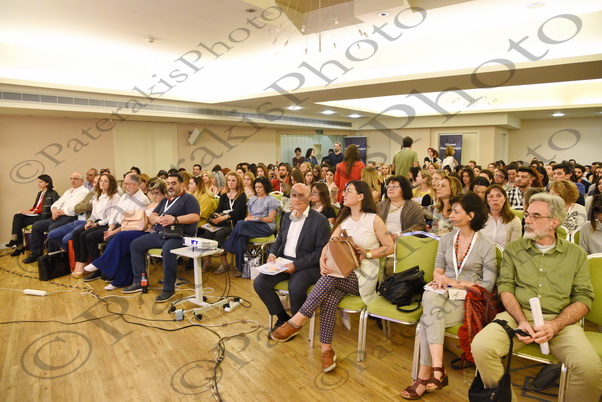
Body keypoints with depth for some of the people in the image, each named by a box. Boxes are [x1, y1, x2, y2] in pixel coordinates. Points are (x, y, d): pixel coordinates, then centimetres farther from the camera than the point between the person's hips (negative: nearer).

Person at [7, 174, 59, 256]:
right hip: (35, 214, 8)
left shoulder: (52, 193, -5)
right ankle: (14, 239, -18)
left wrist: (33, 212, -15)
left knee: (20, 223, -16)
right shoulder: (40, 193, 23)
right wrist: (29, 210, 2)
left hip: (43, 216, -8)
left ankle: (20, 246, -8)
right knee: (17, 216, -14)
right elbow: (36, 206, 22)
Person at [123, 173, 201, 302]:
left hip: (179, 235, -9)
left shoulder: (188, 198, 1)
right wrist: (158, 219, -5)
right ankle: (139, 282, 10)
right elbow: (151, 216, 20)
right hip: (159, 234, 9)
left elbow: (196, 217, -15)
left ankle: (169, 289, -25)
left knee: (167, 250, -38)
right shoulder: (165, 200, 25)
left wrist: (175, 219, -22)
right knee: (135, 245, 4)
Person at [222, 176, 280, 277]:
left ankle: (227, 248, -19)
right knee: (241, 236, -32)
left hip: (266, 227, -5)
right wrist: (247, 218, -4)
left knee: (241, 224, -32)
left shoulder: (271, 200, 3)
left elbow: (270, 219, -4)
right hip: (251, 225, 5)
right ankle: (240, 267, -31)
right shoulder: (252, 199, 23)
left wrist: (255, 218, -10)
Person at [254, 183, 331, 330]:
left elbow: (321, 251, -12)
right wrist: (272, 253, 0)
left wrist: (297, 265, -20)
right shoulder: (286, 216, 13)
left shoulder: (320, 220, -8)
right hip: (283, 260, 6)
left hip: (306, 265, -6)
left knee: (295, 289, -33)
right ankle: (283, 317, 8)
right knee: (259, 283, -13)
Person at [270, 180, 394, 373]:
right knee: (329, 298, -27)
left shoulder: (374, 219, -2)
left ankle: (296, 322, -27)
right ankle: (327, 349, -21)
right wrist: (322, 259, -18)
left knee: (331, 278, -32)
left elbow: (389, 247, 1)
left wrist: (367, 254, -13)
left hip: (363, 276, -4)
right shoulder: (343, 219, 14)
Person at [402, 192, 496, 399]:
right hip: (444, 293, 4)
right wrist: (440, 278, -13)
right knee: (430, 297, -34)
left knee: (428, 319, -29)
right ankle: (438, 369, -34)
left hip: (467, 298, -3)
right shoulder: (446, 239, 9)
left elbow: (488, 285, -5)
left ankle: (425, 376, -16)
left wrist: (457, 283, -14)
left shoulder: (487, 246, -3)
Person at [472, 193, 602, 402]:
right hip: (518, 315, 0)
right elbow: (505, 287, 4)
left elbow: (584, 298, 4)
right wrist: (522, 321, -13)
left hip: (561, 320, 0)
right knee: (481, 346, -26)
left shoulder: (576, 254, 10)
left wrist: (555, 325, -13)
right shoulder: (513, 249, 11)